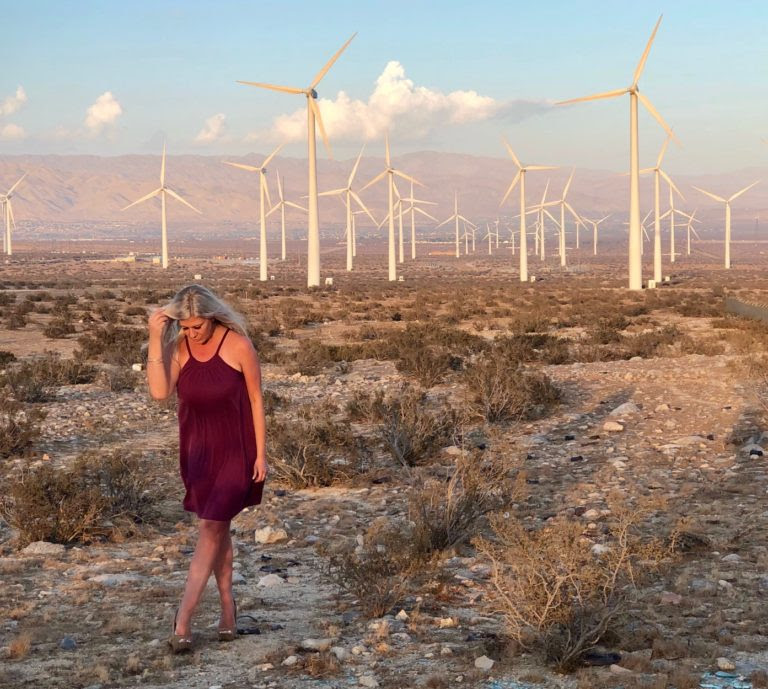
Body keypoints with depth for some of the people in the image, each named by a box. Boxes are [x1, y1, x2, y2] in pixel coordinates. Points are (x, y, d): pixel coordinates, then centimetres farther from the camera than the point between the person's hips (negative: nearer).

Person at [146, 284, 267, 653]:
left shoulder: (238, 345, -14)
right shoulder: (177, 347, -5)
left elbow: (256, 400, -7)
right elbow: (160, 391, -20)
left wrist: (261, 454, -6)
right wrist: (154, 339, -25)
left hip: (235, 450, -4)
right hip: (197, 450, 4)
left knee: (210, 528, -6)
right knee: (217, 529, 14)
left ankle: (183, 620, -7)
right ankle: (227, 605, 27)